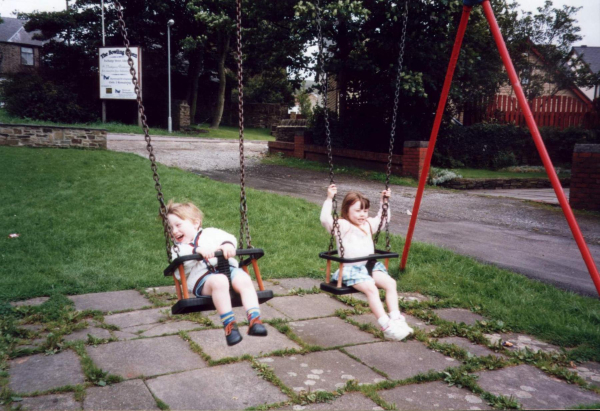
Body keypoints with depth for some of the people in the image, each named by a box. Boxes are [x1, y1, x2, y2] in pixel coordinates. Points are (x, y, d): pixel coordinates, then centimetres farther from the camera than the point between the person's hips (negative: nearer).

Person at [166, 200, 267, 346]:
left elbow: (229, 238, 11)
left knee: (244, 280, -30)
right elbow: (179, 272, 0)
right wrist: (196, 251, -13)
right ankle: (229, 324, -37)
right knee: (219, 281, -38)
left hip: (228, 268, 2)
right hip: (201, 276, -2)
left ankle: (254, 320, -36)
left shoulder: (210, 233, 26)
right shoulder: (177, 249, 22)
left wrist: (228, 245, -14)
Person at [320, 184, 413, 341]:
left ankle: (396, 319, -15)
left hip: (370, 265, 8)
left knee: (390, 283, -16)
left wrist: (384, 202, 27)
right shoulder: (342, 225, -4)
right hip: (351, 268, -8)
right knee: (371, 288, -30)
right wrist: (329, 199, -24)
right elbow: (325, 219, -21)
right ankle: (386, 327, -30)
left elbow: (383, 218, 35)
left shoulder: (368, 224, 19)